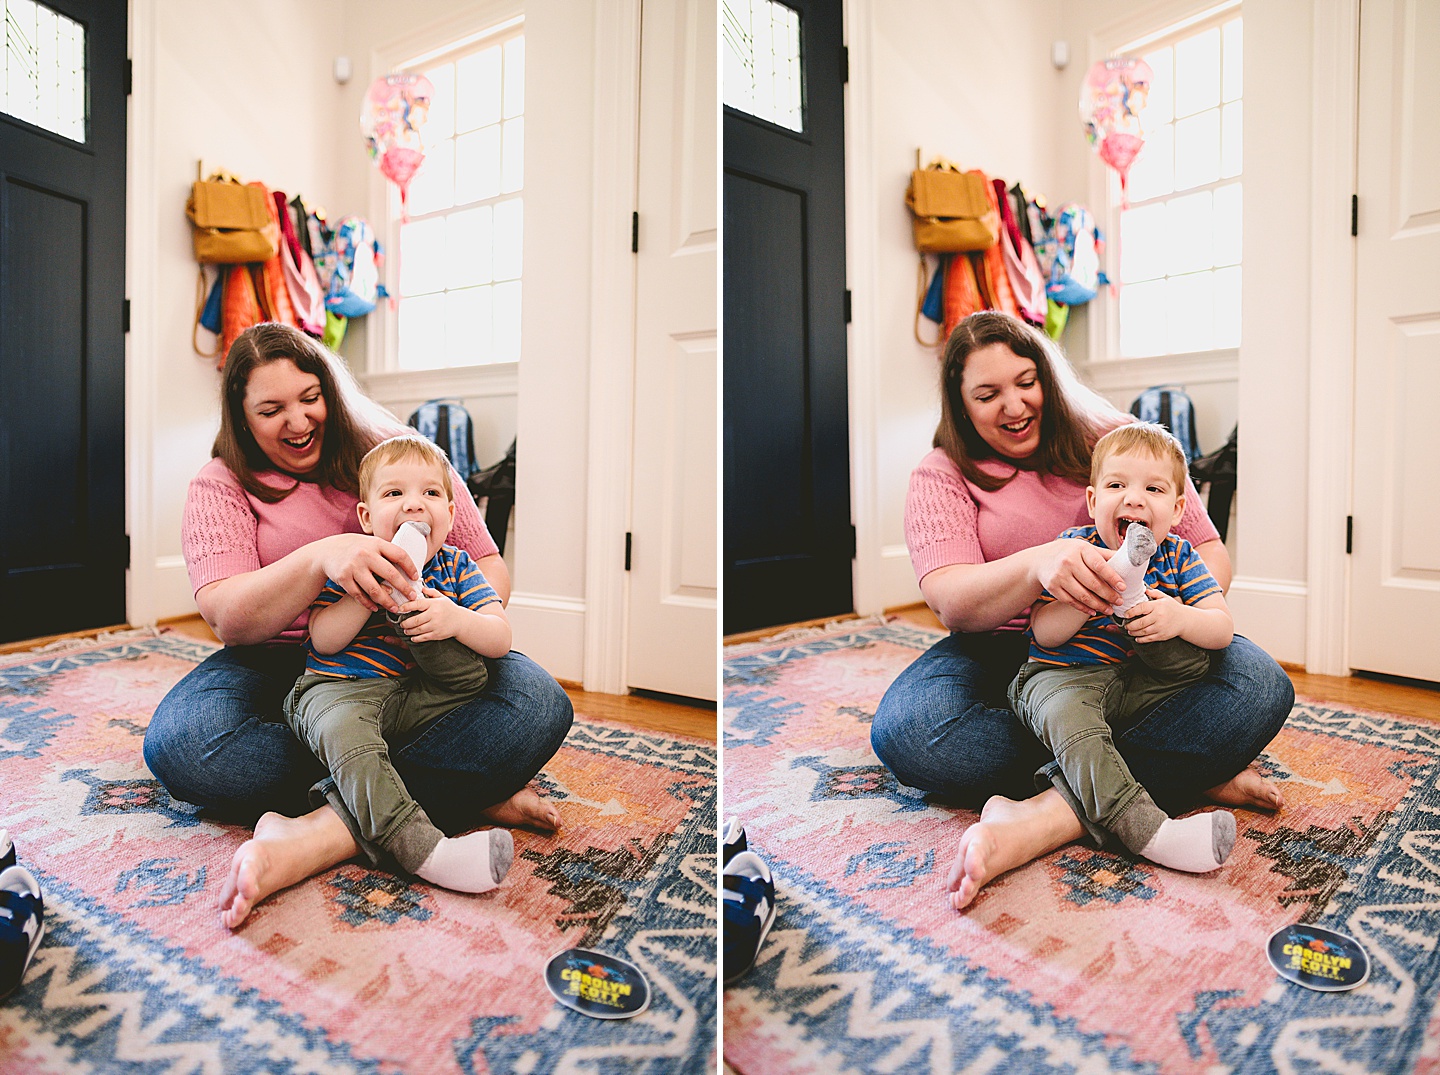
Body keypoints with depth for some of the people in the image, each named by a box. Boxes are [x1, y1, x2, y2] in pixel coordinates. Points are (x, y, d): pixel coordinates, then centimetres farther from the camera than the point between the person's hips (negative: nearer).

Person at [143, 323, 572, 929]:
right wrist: (320, 559, -35)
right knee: (178, 743, -32)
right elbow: (228, 619, -15)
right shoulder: (221, 487, 3)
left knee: (539, 706, -27)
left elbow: (490, 565, 2)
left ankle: (324, 833, -34)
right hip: (283, 669, 2)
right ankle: (462, 795, -27)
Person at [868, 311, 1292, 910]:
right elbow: (950, 603, -17)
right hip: (1005, 654, -1)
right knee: (905, 731, -32)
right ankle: (1186, 775, -24)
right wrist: (1037, 564, -39)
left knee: (1261, 688, -25)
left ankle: (1044, 819, -34)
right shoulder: (943, 477, 0)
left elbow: (1210, 550, 5)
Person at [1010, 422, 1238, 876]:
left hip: (1136, 687, 4)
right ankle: (1143, 827, -45)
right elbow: (1044, 633, -10)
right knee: (1067, 712, -37)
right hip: (1066, 676, -4)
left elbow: (1223, 629, -3)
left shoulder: (1176, 556, 5)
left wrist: (1179, 618, -25)